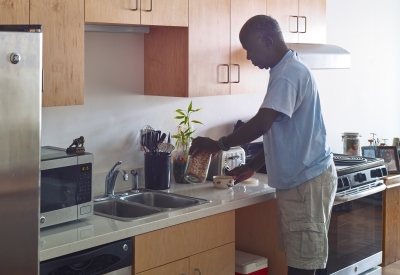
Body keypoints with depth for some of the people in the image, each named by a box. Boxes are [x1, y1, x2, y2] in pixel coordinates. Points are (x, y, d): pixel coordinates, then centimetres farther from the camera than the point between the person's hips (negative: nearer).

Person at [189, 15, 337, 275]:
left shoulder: (289, 74, -17)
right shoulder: (285, 72, 15)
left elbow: (261, 124, -26)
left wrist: (218, 144, -14)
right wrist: (253, 166, 18)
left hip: (308, 179, -10)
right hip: (296, 179, 10)